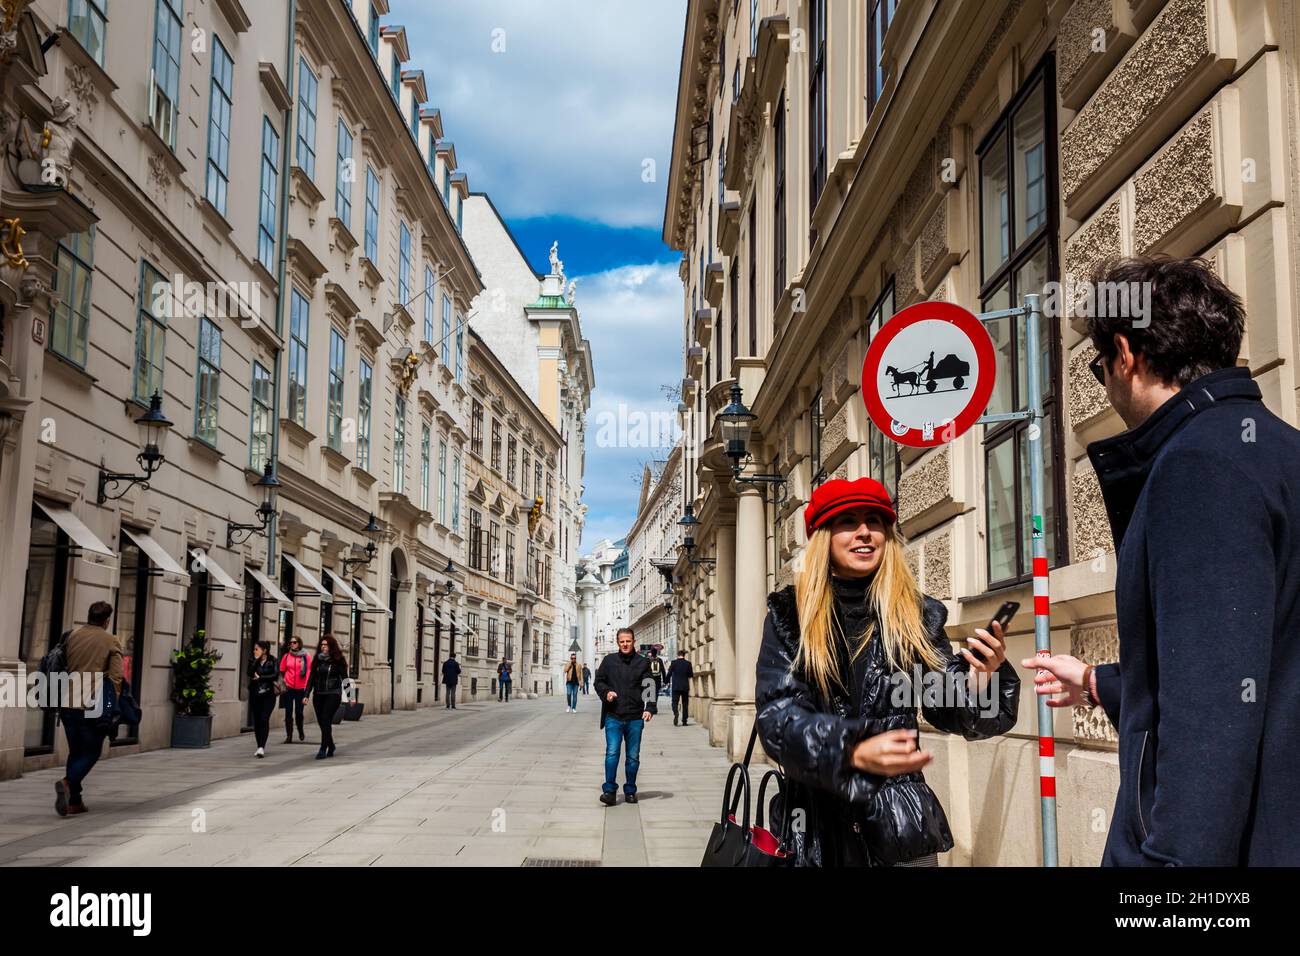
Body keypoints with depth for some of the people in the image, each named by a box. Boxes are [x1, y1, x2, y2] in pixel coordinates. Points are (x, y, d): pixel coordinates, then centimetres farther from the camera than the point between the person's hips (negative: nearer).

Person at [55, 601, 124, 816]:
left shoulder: (72, 636, 8)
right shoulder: (112, 641, -3)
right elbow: (116, 677, -9)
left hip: (68, 703, 4)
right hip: (93, 705, -4)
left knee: (75, 751, 15)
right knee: (91, 752, 5)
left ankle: (73, 801, 13)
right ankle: (68, 783, -21)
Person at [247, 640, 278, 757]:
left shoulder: (272, 661, 0)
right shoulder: (253, 661, 8)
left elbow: (275, 675, -13)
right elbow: (250, 673, -9)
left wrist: (260, 677, -10)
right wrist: (256, 660, -10)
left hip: (268, 695, -4)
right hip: (255, 695, 4)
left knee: (264, 720, -14)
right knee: (257, 721, 6)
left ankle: (261, 747, -19)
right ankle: (260, 746, 17)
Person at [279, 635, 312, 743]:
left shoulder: (306, 656, 0)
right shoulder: (286, 656, 5)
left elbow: (309, 672, -1)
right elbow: (281, 671, 12)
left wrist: (306, 687, -7)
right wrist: (282, 682, 1)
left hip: (301, 688, -1)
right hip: (288, 688, 1)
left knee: (299, 712, 3)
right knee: (288, 712, -1)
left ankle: (300, 732, 27)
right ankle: (289, 736, 3)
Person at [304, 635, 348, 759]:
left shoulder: (338, 661, -1)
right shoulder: (317, 660, 10)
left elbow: (344, 678, 0)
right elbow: (311, 678, 12)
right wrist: (307, 695, 5)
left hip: (333, 694, -5)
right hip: (318, 695, 5)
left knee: (326, 721, -14)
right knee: (321, 722, 7)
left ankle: (323, 749, -14)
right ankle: (331, 747, 23)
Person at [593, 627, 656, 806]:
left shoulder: (643, 663, 5)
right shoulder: (609, 661, 7)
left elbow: (649, 687, 0)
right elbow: (599, 681, 13)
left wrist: (650, 708, -15)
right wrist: (606, 692, -8)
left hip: (635, 717, 1)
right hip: (613, 717, -1)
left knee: (633, 756, 8)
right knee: (612, 753, -11)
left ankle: (630, 790, 21)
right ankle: (610, 790, -7)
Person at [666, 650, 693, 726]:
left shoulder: (673, 663, -4)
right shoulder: (688, 663, -2)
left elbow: (669, 673, -2)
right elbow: (691, 675, 1)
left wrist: (668, 682, 13)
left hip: (675, 686, -1)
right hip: (685, 686, 1)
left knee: (675, 702, 3)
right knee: (685, 703, 9)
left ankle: (675, 714, -25)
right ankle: (684, 721, 8)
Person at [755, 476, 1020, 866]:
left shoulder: (917, 615, 3)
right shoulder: (789, 616, -2)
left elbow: (947, 708, 4)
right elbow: (776, 716, -11)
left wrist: (980, 678, -18)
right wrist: (854, 753, -26)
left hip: (900, 823, 1)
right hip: (815, 829, -1)